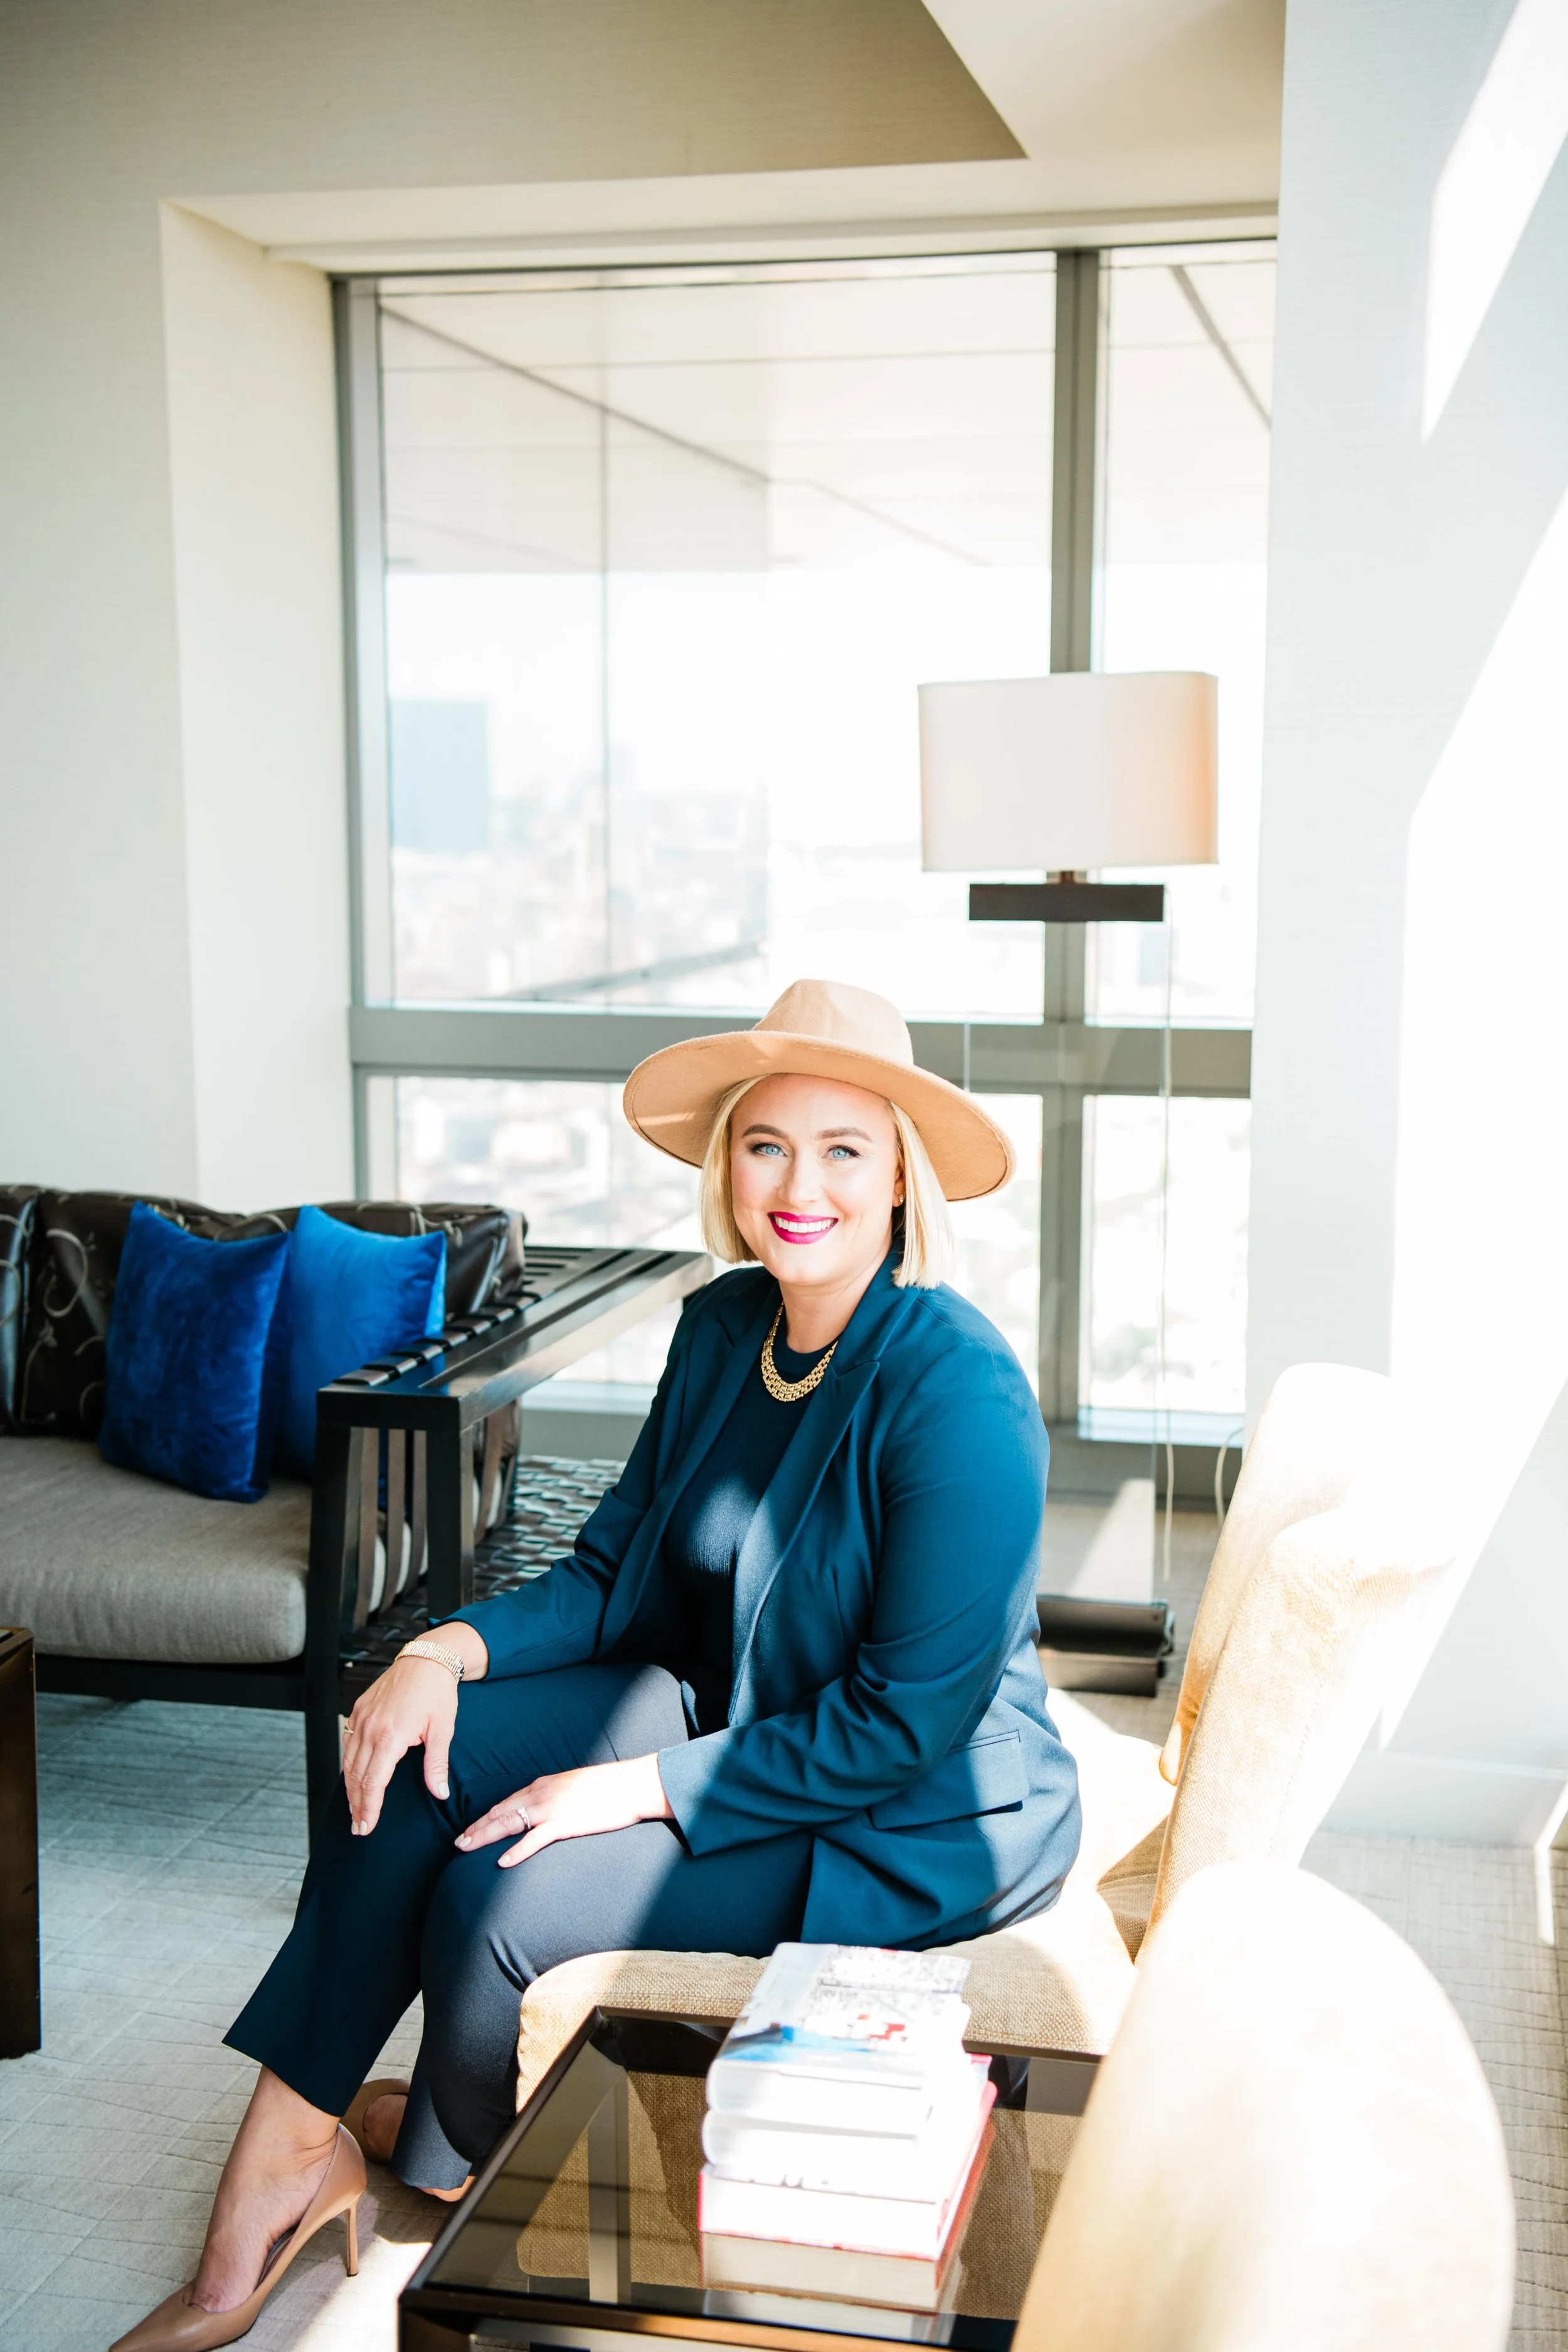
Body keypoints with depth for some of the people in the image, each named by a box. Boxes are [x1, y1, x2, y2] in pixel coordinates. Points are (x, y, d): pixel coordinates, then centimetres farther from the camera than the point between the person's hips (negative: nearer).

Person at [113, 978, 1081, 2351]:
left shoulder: (956, 1392, -26)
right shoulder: (726, 1326, -1)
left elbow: (907, 1723, -25)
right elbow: (616, 1571, 4)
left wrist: (640, 1788, -24)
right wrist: (452, 1648, -15)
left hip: (919, 1824, -8)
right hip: (741, 1721, 8)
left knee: (502, 1896, -18)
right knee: (418, 1750, -8)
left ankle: (459, 2151, 16)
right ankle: (285, 2147, 3)